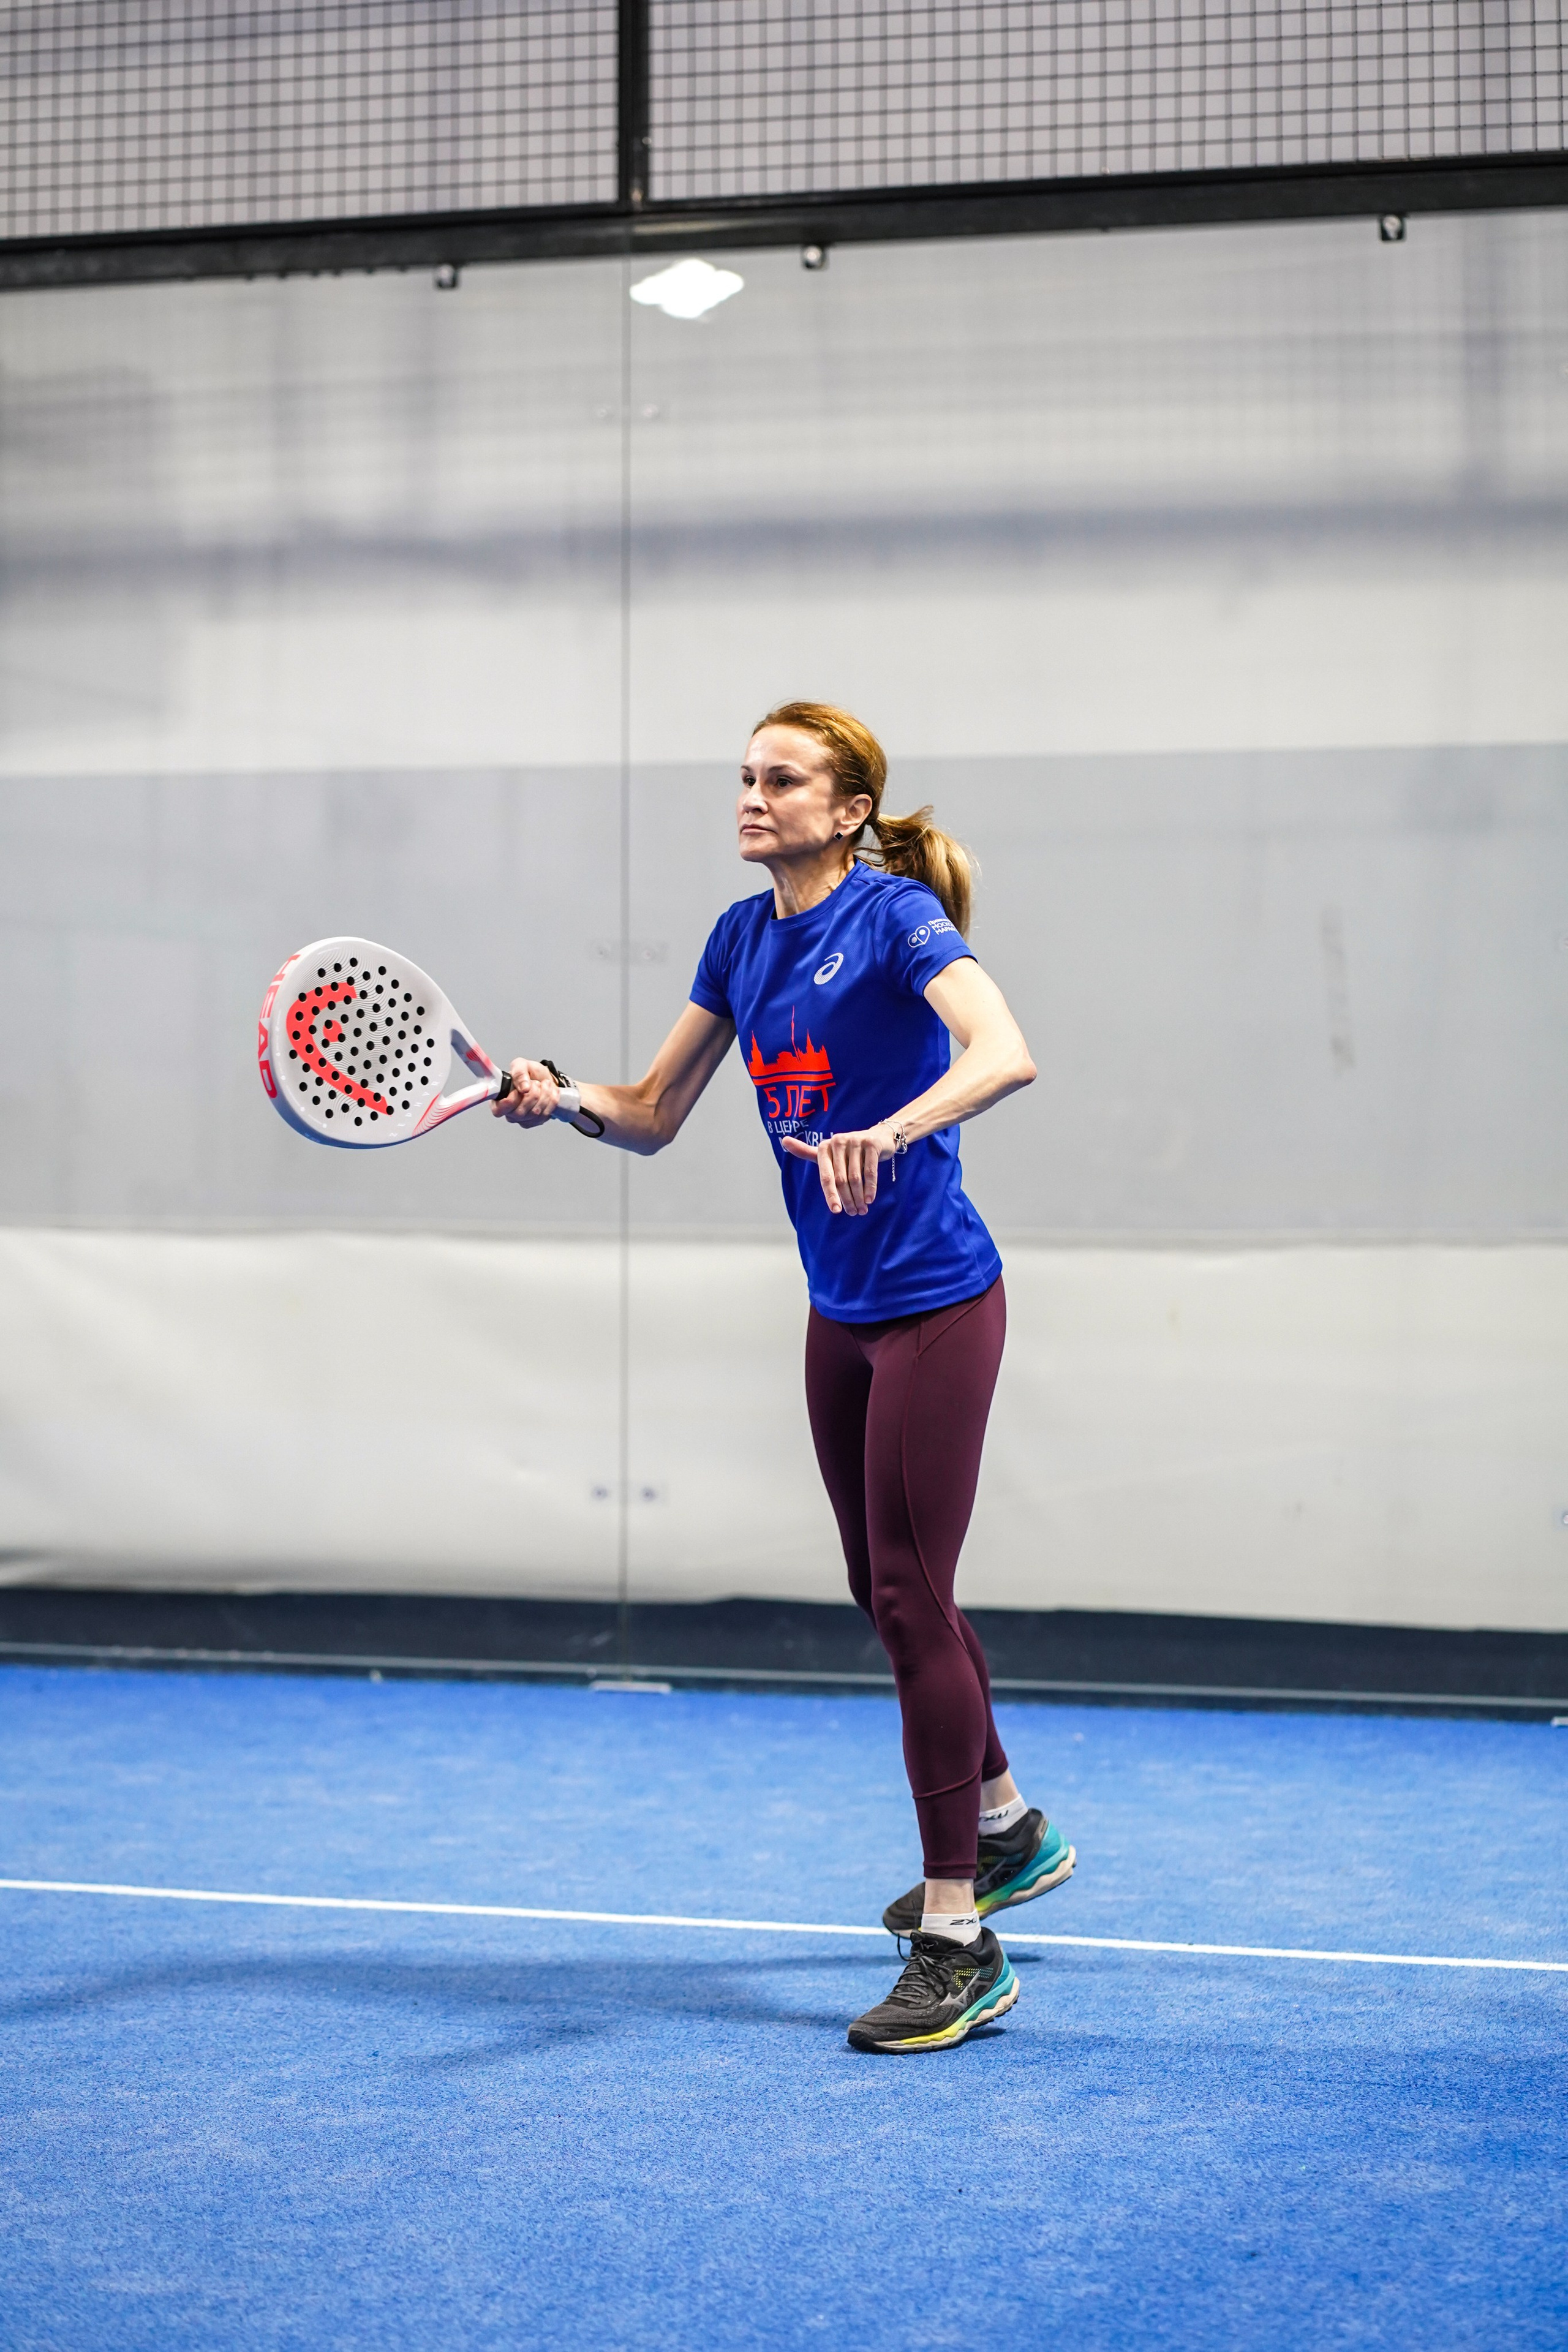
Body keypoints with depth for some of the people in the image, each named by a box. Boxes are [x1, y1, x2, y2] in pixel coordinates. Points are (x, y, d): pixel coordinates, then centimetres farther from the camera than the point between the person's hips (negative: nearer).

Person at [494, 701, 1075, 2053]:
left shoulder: (897, 916, -15)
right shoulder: (743, 938, 7)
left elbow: (1005, 1053, -32)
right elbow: (655, 1117, 11)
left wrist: (889, 1132, -48)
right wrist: (565, 1099, -9)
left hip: (934, 1302, -8)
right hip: (840, 1314, 8)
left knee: (911, 1597, -9)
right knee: (890, 1588, 19)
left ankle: (960, 1946, -3)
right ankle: (1008, 1830, 41)